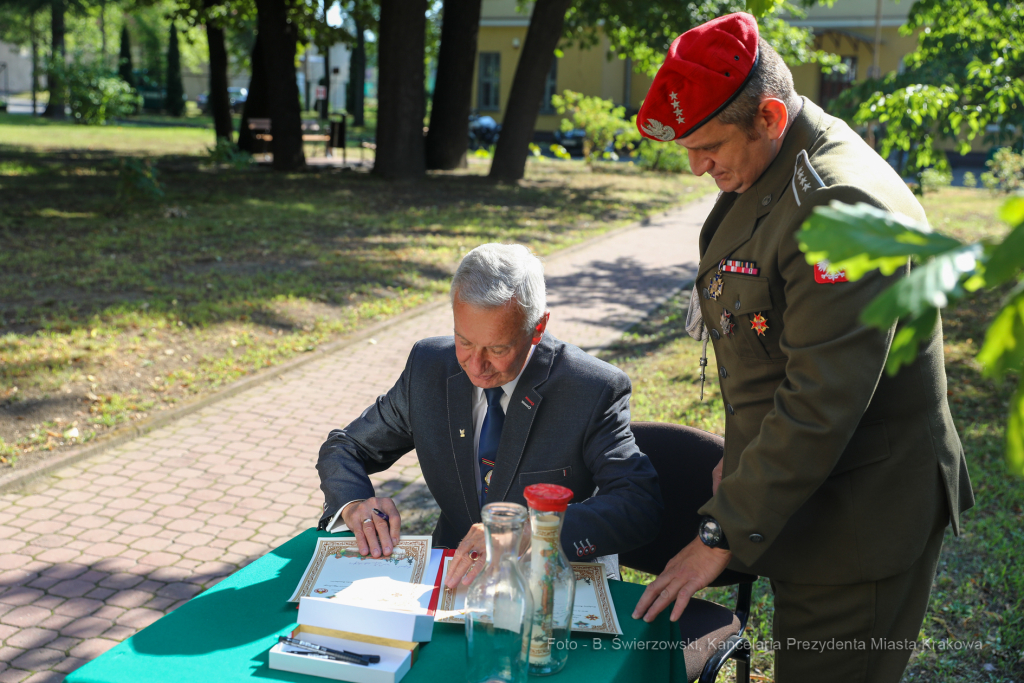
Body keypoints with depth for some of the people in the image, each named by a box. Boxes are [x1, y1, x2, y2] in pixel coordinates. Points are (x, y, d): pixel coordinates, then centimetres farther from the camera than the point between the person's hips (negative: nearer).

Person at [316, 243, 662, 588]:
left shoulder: (594, 390, -14)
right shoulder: (428, 365, -2)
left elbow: (640, 504, -23)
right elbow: (344, 448, 7)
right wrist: (354, 502, -16)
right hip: (454, 576, 2)